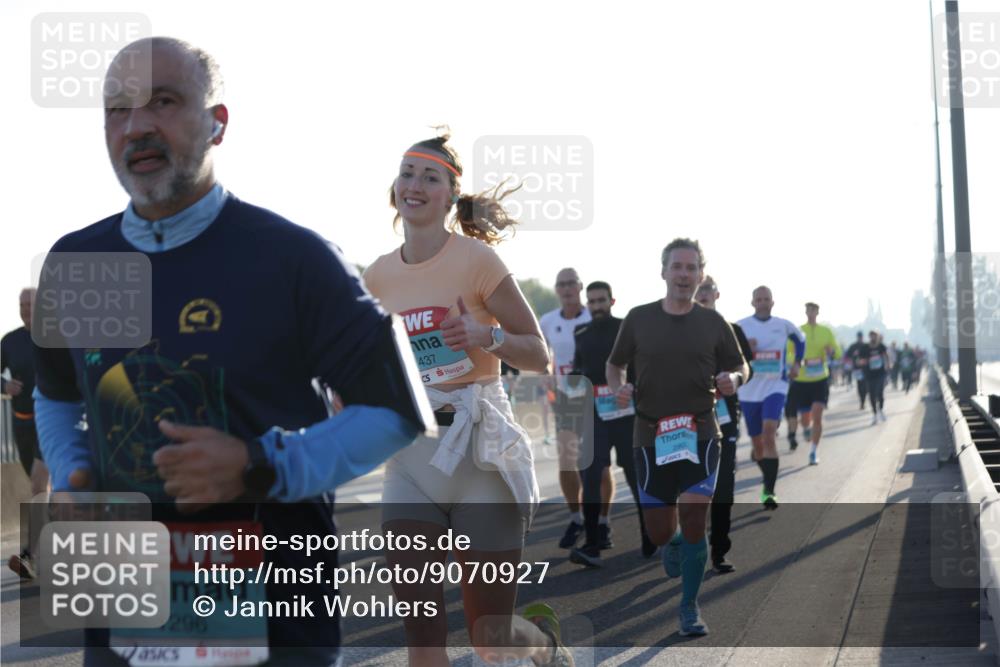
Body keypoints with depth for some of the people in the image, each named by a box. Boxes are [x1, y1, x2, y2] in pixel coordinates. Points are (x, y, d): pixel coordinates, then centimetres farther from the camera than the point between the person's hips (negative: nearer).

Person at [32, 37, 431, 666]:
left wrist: (264, 469, -19)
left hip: (274, 606, -4)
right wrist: (70, 477, 2)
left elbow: (398, 410, -7)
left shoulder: (292, 257, -10)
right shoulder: (71, 265, 4)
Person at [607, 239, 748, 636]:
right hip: (651, 435, 1)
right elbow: (615, 364, 13)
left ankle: (689, 608, 8)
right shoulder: (639, 319, 2)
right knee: (659, 533, 2)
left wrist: (732, 379, -11)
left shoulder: (713, 323, 3)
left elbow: (741, 367, 13)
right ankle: (674, 544, 42)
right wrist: (618, 388, -8)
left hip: (700, 432, 0)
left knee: (694, 520, -10)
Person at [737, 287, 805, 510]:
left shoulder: (783, 325, 3)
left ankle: (769, 491, -25)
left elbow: (800, 339, 24)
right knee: (757, 442, 10)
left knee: (769, 433, -23)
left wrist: (797, 363, 12)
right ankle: (768, 481, 37)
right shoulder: (741, 326, -2)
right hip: (749, 390, 1)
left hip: (775, 387, -1)